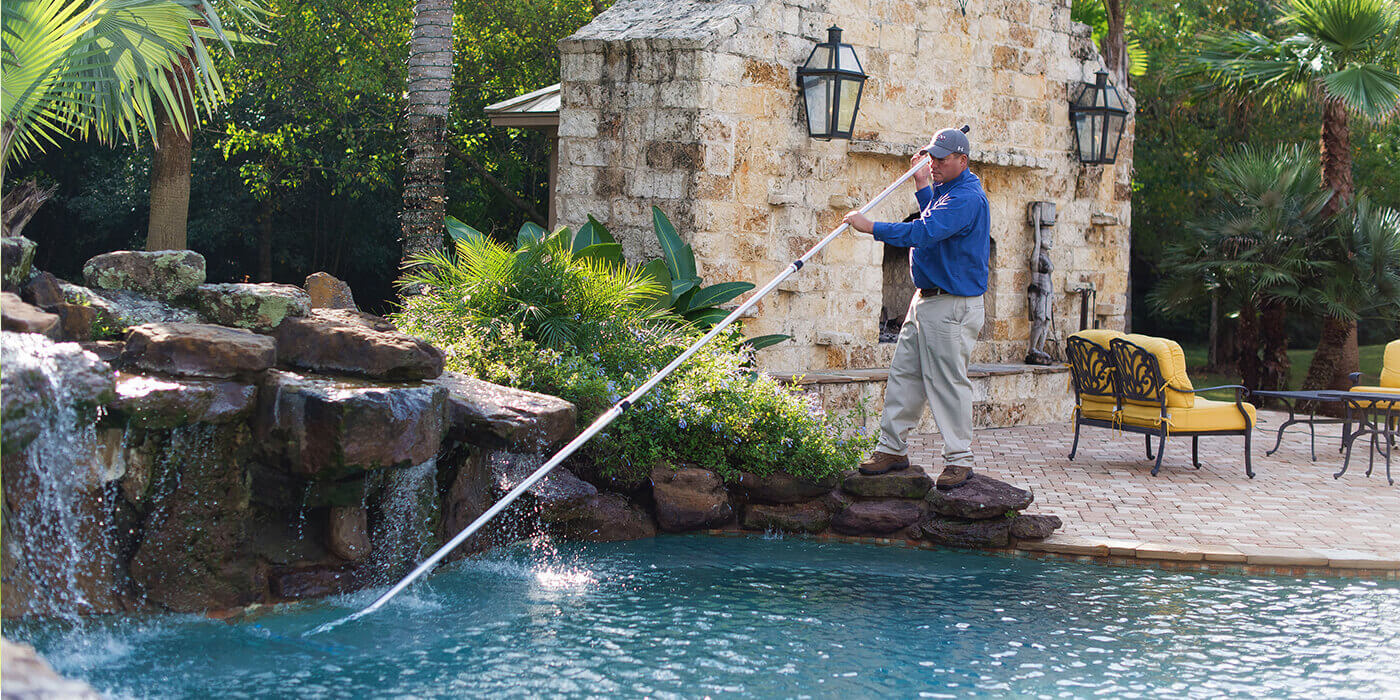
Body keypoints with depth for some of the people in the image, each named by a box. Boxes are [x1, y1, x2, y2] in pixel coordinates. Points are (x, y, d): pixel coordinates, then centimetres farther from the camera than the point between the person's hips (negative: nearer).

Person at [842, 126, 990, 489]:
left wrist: (871, 227, -23)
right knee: (904, 374, 10)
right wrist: (922, 185, 25)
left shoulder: (966, 198, -19)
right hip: (926, 300, 10)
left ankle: (959, 460, 1)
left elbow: (924, 233, -28)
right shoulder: (946, 190, 15)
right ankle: (893, 449, 17)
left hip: (953, 307, -10)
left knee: (948, 382, -6)